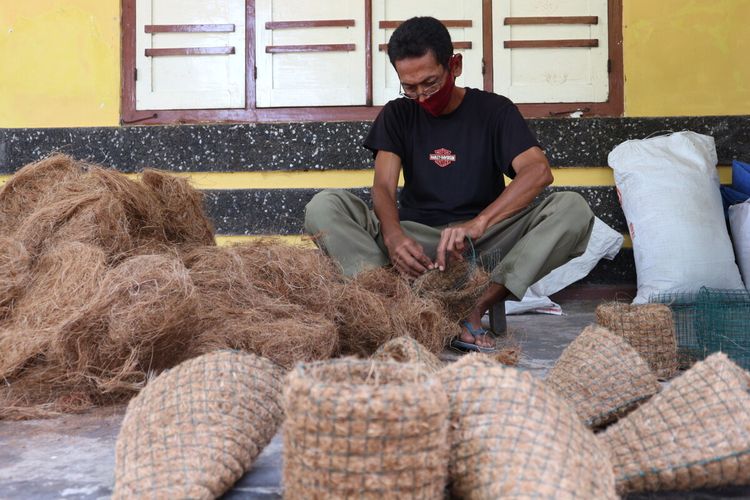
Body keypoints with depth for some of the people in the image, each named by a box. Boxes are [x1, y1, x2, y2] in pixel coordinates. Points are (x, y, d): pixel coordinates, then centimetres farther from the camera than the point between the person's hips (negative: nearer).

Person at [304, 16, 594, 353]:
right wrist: (393, 234, -30)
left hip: (485, 241, -1)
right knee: (323, 207, -20)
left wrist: (478, 223, -32)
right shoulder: (397, 115, 10)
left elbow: (539, 170, -15)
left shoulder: (494, 110, 3)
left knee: (573, 209, -25)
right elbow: (383, 187, -5)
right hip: (415, 240, 1)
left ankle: (476, 306, -34)